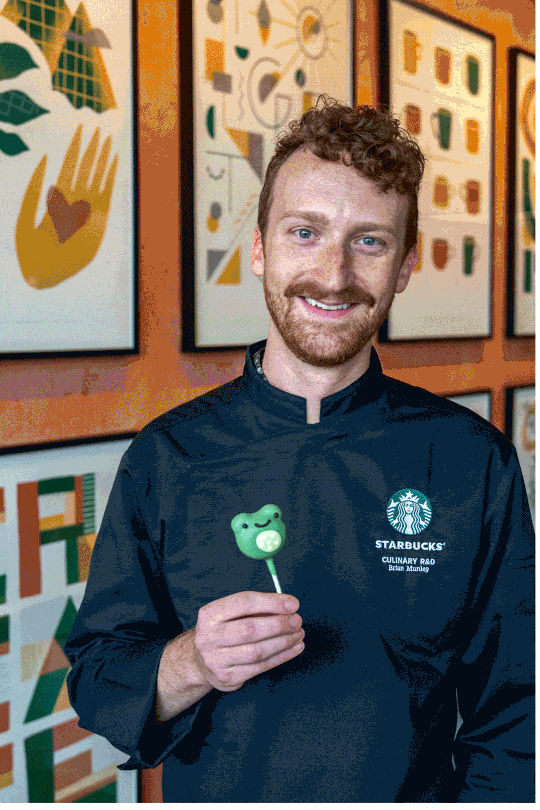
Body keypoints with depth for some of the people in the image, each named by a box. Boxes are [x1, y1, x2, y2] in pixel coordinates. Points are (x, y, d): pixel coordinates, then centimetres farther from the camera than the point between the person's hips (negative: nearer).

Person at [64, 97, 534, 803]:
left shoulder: (474, 461, -12)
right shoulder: (164, 459, -11)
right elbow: (95, 683, -8)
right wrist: (190, 666, -26)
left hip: (416, 796, 0)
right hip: (211, 801, 1)